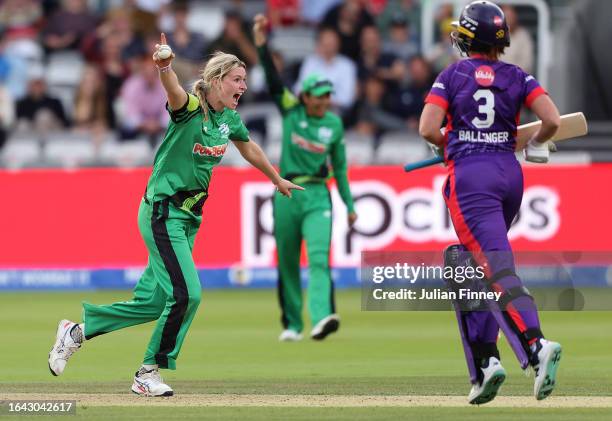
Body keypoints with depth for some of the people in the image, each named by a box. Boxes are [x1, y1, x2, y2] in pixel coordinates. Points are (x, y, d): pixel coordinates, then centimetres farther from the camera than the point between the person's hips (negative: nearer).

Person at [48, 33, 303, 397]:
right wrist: (165, 67, -62)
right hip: (162, 212, -8)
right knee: (186, 294, -15)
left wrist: (278, 181, 40)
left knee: (154, 301, 10)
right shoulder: (190, 108, -16)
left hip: (189, 216, 8)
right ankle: (149, 373, 1)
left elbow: (249, 149, 27)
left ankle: (78, 331, 25)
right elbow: (174, 91, -39)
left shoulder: (230, 119, 7)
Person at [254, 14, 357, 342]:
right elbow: (273, 79, -10)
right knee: (287, 263, 6)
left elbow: (339, 166, 13)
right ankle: (292, 324, 18)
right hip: (287, 194, 0)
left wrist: (349, 206, 13)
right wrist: (261, 44, -23)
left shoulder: (334, 124, 6)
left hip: (318, 196, 0)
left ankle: (320, 319, -31)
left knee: (319, 258, -17)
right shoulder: (291, 111, 2)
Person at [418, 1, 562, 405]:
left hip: (469, 175, -4)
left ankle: (537, 346, -37)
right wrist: (535, 145, 15)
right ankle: (485, 360, 9)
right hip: (510, 174, 4)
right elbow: (553, 121, -6)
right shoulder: (518, 77, 7)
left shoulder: (452, 76, 2)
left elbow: (428, 130, -8)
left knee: (498, 270, -15)